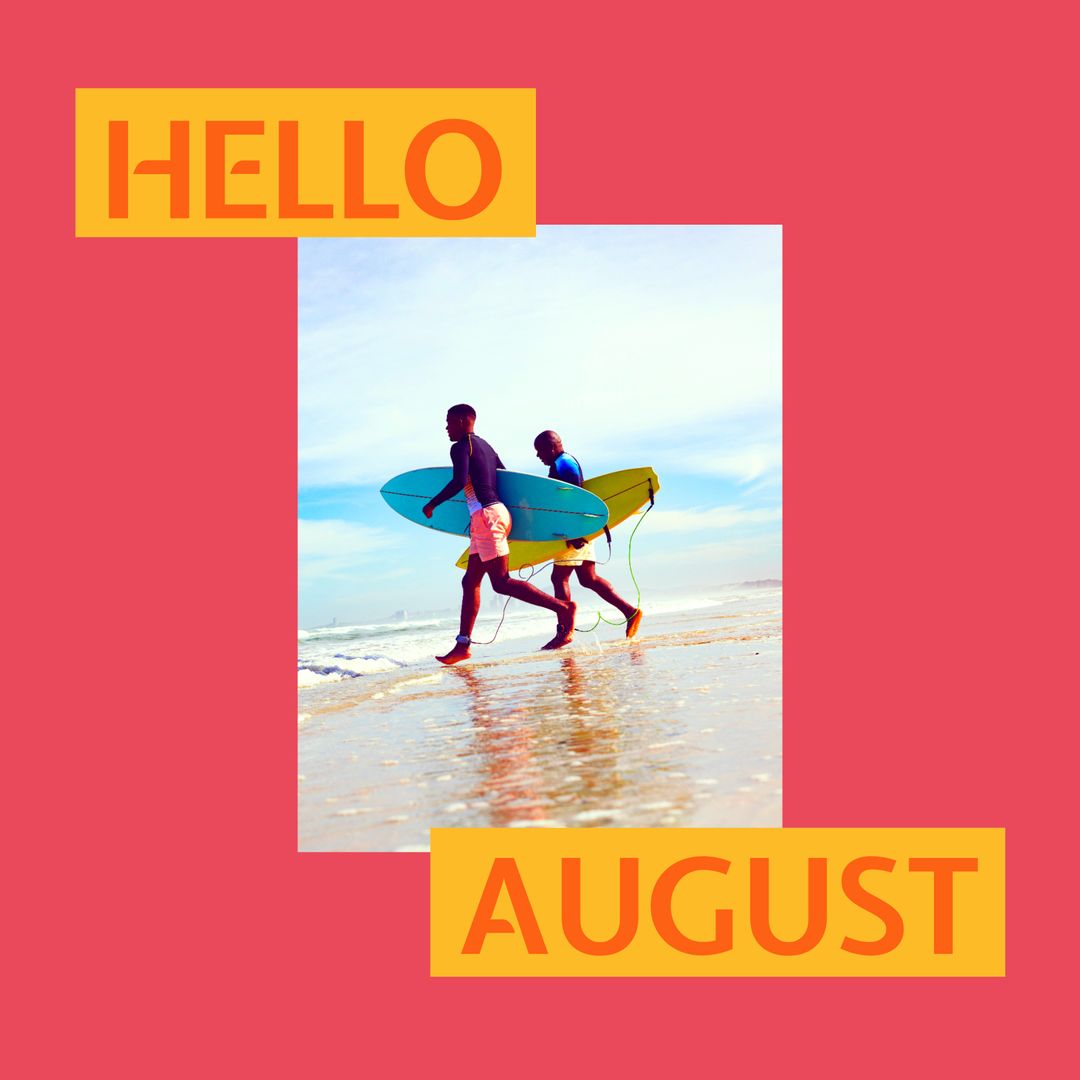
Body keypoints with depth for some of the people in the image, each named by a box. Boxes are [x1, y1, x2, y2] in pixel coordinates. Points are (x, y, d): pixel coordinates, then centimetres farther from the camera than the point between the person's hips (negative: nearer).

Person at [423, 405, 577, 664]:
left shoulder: (461, 447, -6)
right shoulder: (485, 446, 21)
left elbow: (460, 481, -21)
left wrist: (432, 504, -10)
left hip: (486, 515, -10)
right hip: (498, 511, 10)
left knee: (501, 582, -11)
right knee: (470, 581, 10)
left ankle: (563, 608, -16)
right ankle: (462, 644, 11)